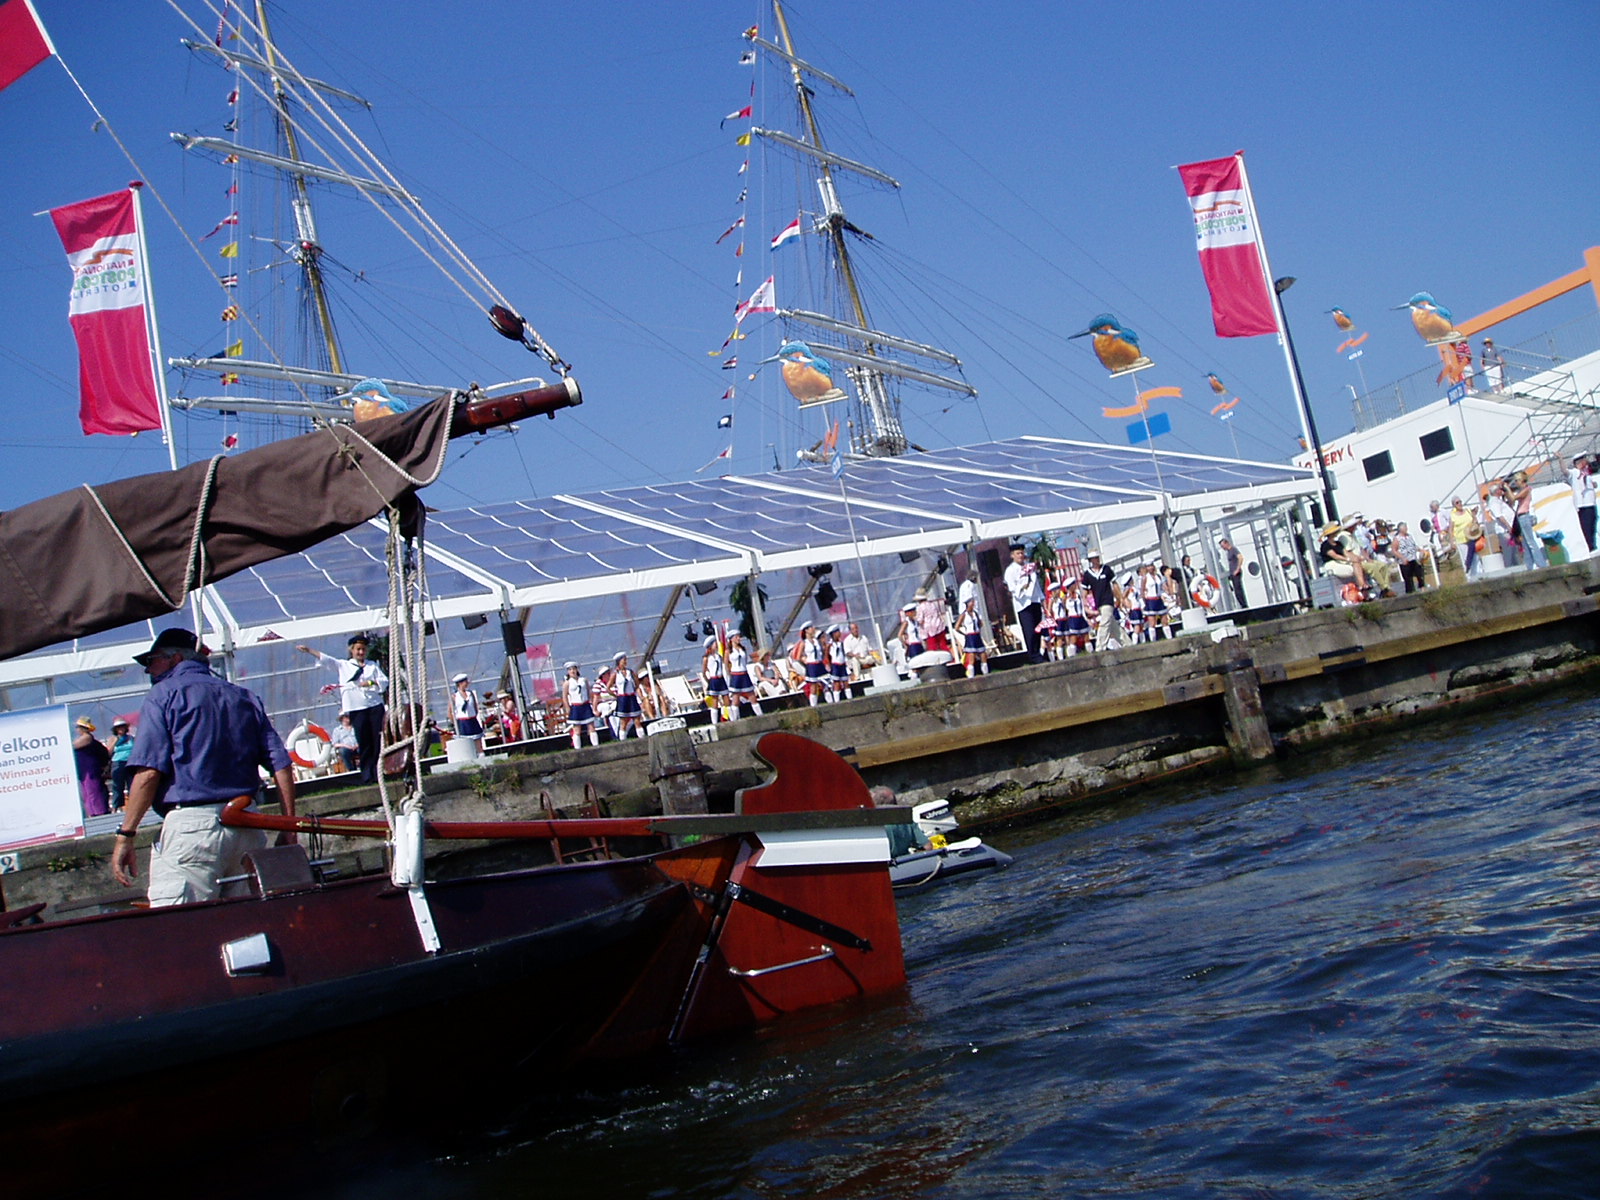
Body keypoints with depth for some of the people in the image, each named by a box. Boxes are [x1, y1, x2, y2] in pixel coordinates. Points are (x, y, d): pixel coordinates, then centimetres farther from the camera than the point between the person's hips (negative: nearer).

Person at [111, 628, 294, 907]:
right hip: (247, 829, 6)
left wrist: (125, 836, -6)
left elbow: (149, 772, -7)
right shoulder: (246, 698, 19)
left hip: (191, 824, -6)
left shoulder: (163, 694, 4)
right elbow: (281, 766, 12)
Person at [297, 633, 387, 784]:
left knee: (379, 739, -3)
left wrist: (371, 683, -10)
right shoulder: (343, 665, 11)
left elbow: (384, 680, 8)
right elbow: (325, 659, 3)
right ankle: (367, 775, 2)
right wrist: (309, 650, -6)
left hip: (375, 705, 1)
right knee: (364, 743, -2)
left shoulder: (372, 665, 15)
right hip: (356, 708, -1)